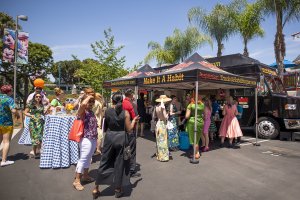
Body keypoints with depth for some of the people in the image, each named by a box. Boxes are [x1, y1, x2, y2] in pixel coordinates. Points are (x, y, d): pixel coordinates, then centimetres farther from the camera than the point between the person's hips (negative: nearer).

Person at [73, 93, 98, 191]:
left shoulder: (91, 111, 9)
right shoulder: (82, 112, -15)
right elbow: (83, 104, -34)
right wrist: (89, 97, -20)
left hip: (93, 139, 9)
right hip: (86, 139, -9)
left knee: (88, 158, 20)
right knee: (83, 159, -2)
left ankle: (85, 175, 36)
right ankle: (77, 180, 8)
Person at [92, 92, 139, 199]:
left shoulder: (107, 111, -2)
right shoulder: (125, 113, -7)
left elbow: (105, 128, 6)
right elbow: (129, 129, -6)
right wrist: (134, 121, 8)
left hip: (109, 137, 2)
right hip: (121, 138, -1)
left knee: (105, 162, 12)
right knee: (119, 164, 10)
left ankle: (96, 188, 19)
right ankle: (117, 189, 22)